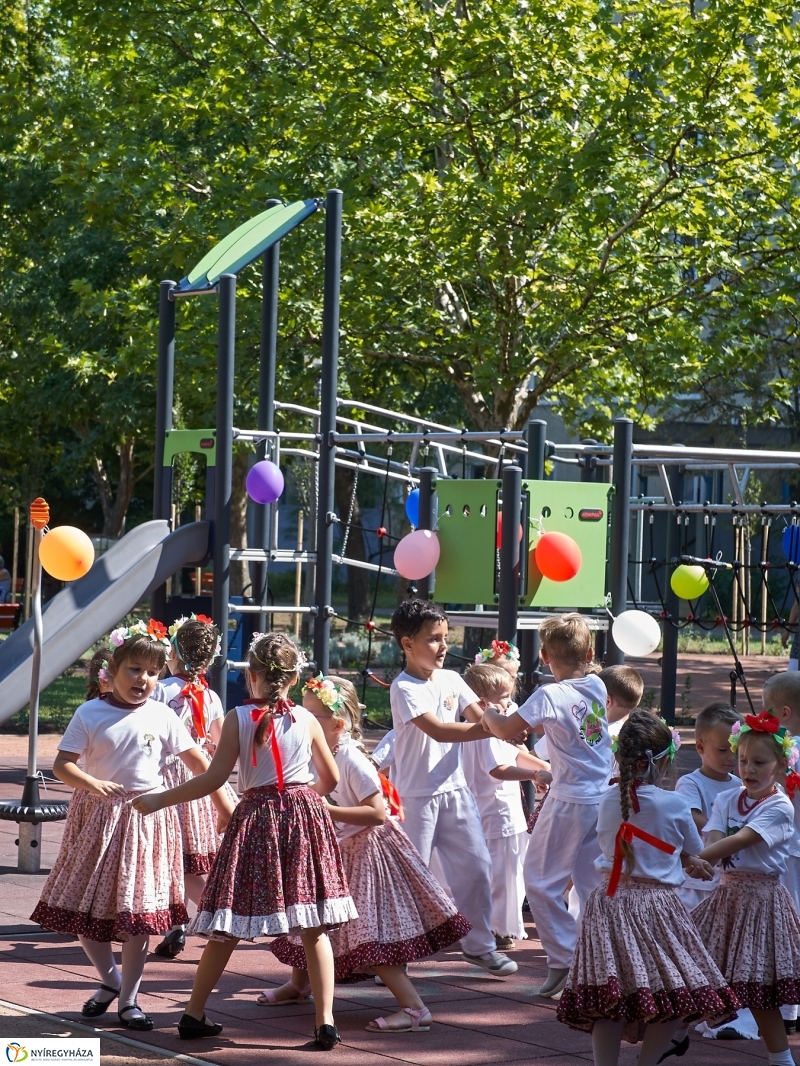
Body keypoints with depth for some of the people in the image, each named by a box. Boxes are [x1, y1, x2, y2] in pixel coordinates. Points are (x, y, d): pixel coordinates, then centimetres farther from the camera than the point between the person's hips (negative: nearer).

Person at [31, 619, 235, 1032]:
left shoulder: (161, 717, -3)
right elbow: (62, 764, -9)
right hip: (96, 817, 0)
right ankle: (111, 980, 29)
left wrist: (226, 809, 2)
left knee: (141, 913, -1)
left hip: (146, 819, 0)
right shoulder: (89, 714, -4)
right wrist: (92, 784, -28)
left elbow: (199, 763, 2)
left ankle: (129, 999, 12)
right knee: (82, 909, 5)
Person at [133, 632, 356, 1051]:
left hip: (255, 819, -1)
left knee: (227, 929, 7)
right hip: (305, 815, 1)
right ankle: (325, 1021, -4)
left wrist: (158, 800, 2)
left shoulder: (238, 719, -3)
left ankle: (194, 1014, 15)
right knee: (314, 929, 3)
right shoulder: (307, 720, 4)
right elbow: (330, 780, 13)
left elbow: (214, 779, -7)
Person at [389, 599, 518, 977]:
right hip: (416, 794, -6)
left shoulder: (451, 680, 7)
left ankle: (479, 942, 19)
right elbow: (438, 730, -25)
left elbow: (480, 717, 1)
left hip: (454, 788, 6)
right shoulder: (404, 688, -15)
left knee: (475, 865, 6)